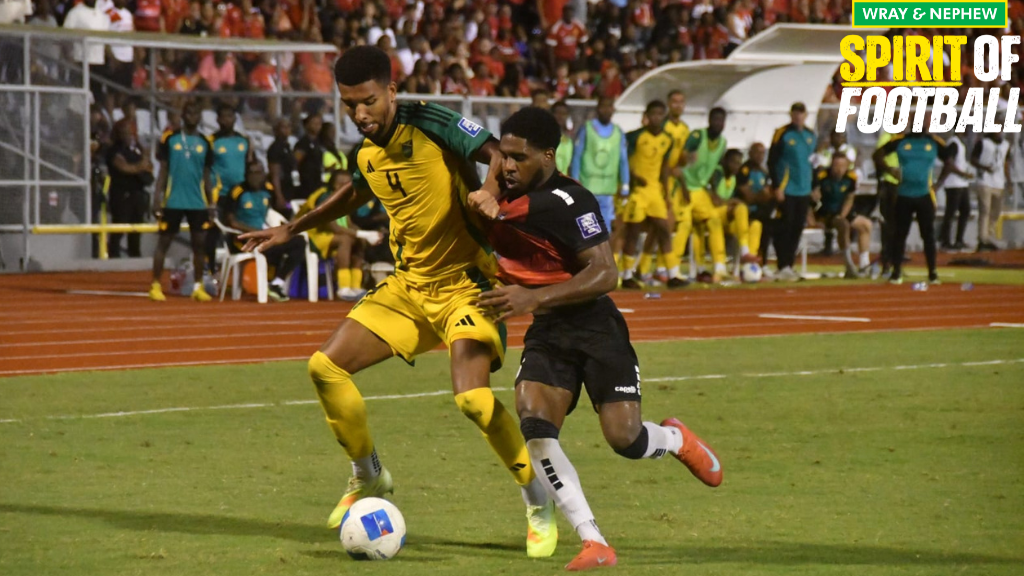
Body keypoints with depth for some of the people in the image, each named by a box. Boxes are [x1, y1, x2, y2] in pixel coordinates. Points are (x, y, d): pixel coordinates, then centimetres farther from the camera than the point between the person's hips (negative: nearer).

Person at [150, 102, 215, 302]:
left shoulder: (205, 142, 7)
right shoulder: (169, 139, 1)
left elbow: (206, 175, 11)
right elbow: (163, 170, 3)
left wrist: (211, 203, 7)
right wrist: (157, 197, -5)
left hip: (198, 202, 2)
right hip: (173, 201, -2)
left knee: (199, 243, 2)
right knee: (163, 242, 1)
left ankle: (198, 287, 11)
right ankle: (155, 286, 5)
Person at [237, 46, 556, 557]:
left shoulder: (428, 124, -15)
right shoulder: (364, 153, 6)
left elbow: (498, 153, -24)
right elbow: (356, 193, 30)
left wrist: (490, 190, -45)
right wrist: (291, 230, 32)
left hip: (464, 280, -7)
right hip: (409, 285, 7)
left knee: (471, 396, -26)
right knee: (326, 366, -1)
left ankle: (540, 506, -6)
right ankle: (369, 477, 21)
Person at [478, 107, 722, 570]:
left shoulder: (569, 202, -19)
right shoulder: (502, 199, 4)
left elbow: (604, 274, -26)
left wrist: (533, 298, -33)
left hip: (594, 327, -6)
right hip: (546, 333, 6)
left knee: (625, 439, -11)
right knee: (533, 427, -18)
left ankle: (675, 439, 29)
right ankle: (594, 544, -16)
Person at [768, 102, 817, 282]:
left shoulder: (811, 136, 11)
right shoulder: (782, 134, -7)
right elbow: (771, 161, -8)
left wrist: (814, 186, 15)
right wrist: (776, 187, -13)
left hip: (804, 191, 6)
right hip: (786, 190, -6)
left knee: (798, 228, 6)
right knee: (785, 227, -7)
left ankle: (789, 266, 13)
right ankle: (783, 267, -4)